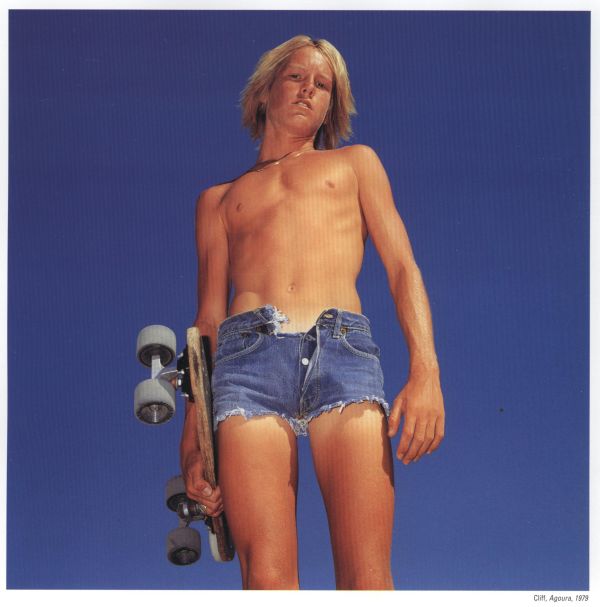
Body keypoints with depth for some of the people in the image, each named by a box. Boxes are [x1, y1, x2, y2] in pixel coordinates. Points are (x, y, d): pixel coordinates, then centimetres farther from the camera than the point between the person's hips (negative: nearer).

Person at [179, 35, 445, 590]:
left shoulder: (355, 163, 28)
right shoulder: (220, 199, 30)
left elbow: (404, 269, 16)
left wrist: (426, 372, -2)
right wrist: (193, 439, 10)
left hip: (343, 352, -1)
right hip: (249, 358, 1)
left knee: (367, 578, -17)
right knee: (267, 576, -15)